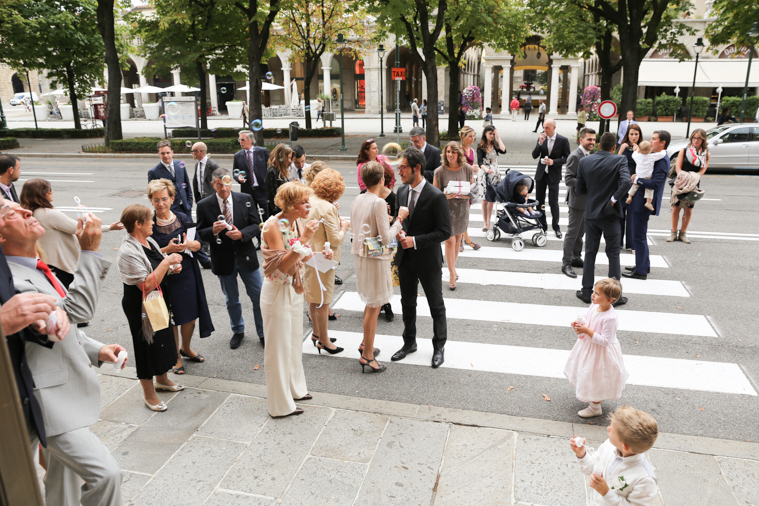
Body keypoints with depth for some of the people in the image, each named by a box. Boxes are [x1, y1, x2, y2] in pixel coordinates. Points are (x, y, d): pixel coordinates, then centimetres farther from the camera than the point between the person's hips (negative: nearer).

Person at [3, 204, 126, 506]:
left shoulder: (39, 271, 11)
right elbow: (78, 309, -27)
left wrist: (96, 350, 5)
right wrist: (89, 252, -25)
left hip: (70, 392, 10)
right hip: (51, 402, -10)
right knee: (105, 473, -16)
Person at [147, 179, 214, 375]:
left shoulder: (183, 219, 1)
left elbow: (198, 245, 5)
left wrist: (189, 244, -17)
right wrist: (167, 250, -23)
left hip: (188, 275, 3)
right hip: (165, 279, -3)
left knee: (190, 315, 15)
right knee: (171, 320, 9)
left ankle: (186, 348, 41)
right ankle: (175, 356, 29)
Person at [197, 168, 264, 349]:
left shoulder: (246, 200, -5)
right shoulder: (204, 205, -6)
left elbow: (256, 225, -3)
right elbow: (201, 233, -2)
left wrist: (242, 234, -21)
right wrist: (213, 231, -24)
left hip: (246, 257, 0)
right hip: (223, 261, 0)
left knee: (258, 297, 7)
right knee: (231, 300, 17)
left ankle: (263, 333, 26)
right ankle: (238, 331, 39)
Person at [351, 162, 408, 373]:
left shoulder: (357, 200, 5)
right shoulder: (379, 203, -20)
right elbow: (386, 238, -20)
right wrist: (399, 219, -9)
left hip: (361, 255, 8)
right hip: (375, 259, -8)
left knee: (371, 304, 23)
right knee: (373, 308, 3)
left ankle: (366, 344, 36)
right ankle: (367, 356, 12)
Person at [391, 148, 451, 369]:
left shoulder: (436, 196, -19)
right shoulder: (402, 191, 2)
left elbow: (444, 232, -18)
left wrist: (414, 241, -22)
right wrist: (399, 232, -7)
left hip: (428, 259, -6)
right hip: (405, 258, 6)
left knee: (436, 305, 11)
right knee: (407, 303, 18)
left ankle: (439, 346, 29)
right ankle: (409, 343, 36)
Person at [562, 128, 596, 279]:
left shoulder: (588, 155, 13)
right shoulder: (575, 156, -16)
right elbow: (568, 179, -21)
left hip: (586, 200, 9)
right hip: (577, 200, -9)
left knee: (580, 231, 18)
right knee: (572, 232, -3)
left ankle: (576, 257, 30)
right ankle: (566, 263, 4)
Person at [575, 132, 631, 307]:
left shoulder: (584, 162, -3)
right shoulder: (619, 160, -11)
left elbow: (579, 189, 1)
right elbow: (626, 182, -26)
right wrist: (614, 199, -14)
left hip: (591, 213, 2)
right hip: (610, 214, -2)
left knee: (590, 253, 12)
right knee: (613, 254, 8)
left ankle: (586, 292, 16)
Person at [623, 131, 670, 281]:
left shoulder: (663, 161, -17)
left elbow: (655, 183, -27)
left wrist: (637, 179, -17)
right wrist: (637, 177, 1)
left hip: (644, 203, -10)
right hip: (640, 200, 10)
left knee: (639, 236, -2)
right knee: (639, 236, 20)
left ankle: (641, 271, 7)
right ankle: (643, 264, 34)